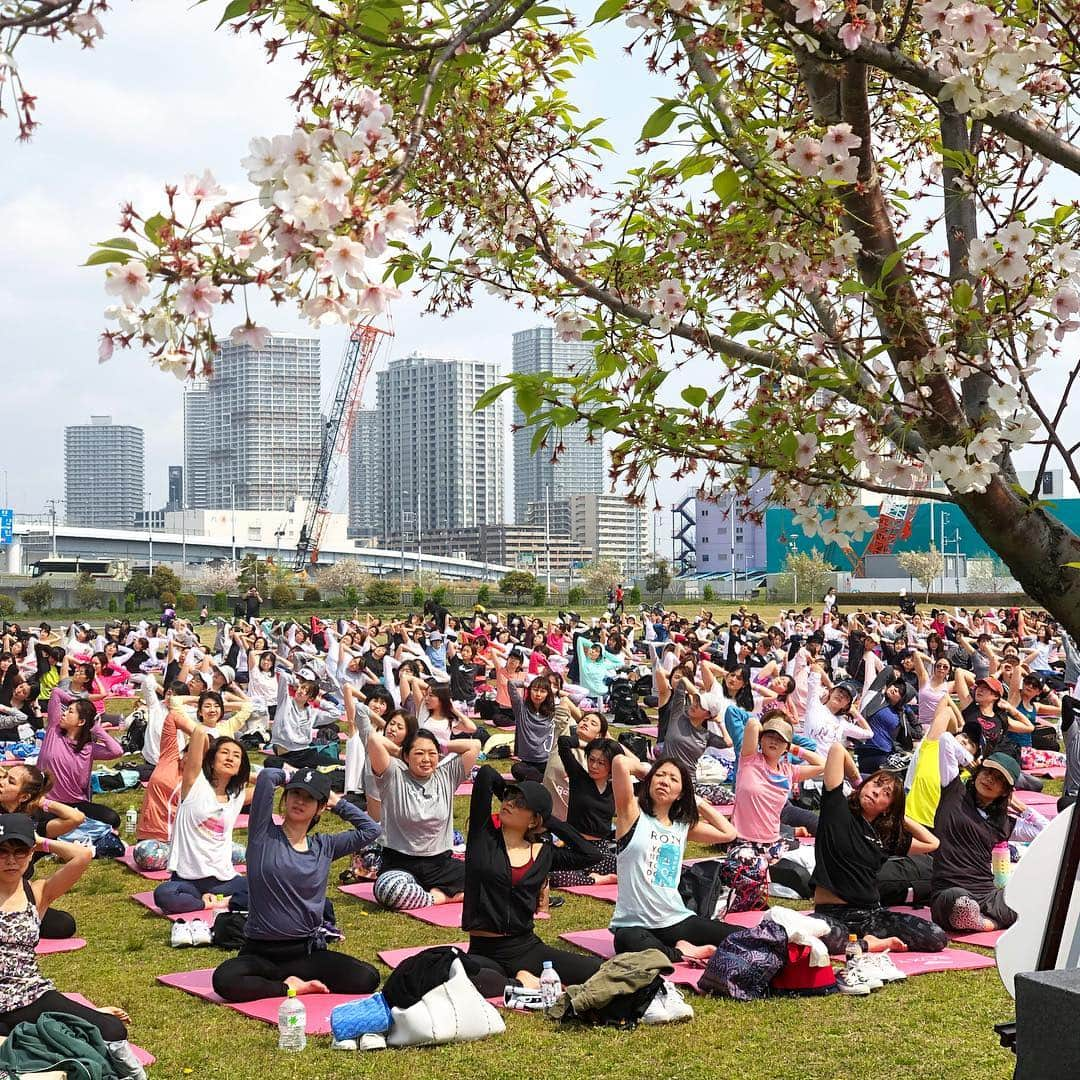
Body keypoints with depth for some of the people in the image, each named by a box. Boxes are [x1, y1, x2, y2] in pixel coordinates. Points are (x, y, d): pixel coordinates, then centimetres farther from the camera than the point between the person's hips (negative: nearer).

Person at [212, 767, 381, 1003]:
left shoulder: (324, 846, 10)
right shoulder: (264, 835, -2)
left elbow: (370, 829, 9)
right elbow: (267, 776, -13)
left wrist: (337, 802, 13)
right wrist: (290, 775, 8)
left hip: (308, 951, 4)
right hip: (260, 951, -3)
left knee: (367, 978, -19)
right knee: (224, 980, -33)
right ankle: (292, 987, -10)